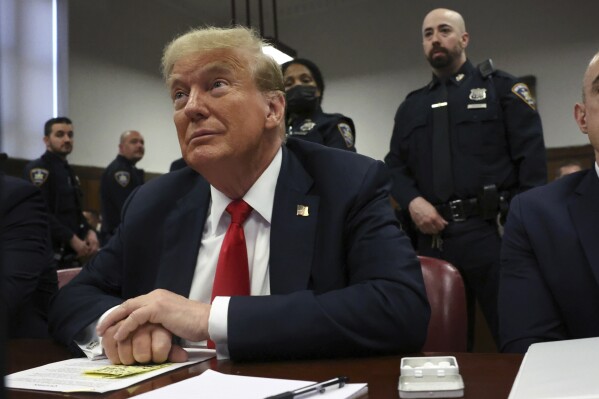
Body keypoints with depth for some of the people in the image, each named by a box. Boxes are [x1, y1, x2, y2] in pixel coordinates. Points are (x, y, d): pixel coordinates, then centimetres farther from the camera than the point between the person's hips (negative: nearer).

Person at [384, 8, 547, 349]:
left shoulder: (501, 87, 5)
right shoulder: (411, 106, 18)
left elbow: (532, 157, -3)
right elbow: (395, 165, 14)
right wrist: (413, 201, -6)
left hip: (492, 230, -4)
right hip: (433, 237, 4)